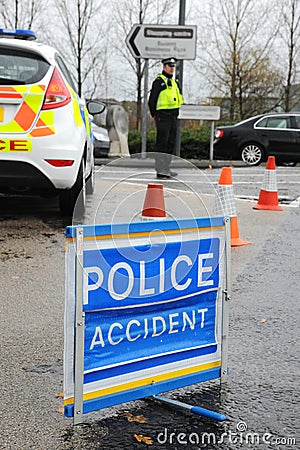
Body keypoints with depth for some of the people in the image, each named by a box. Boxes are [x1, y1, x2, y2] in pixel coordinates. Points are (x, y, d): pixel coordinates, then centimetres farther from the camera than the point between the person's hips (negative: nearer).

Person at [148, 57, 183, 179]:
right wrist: (154, 115, -5)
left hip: (173, 117, 8)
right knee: (162, 144, -9)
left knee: (171, 144, 9)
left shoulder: (175, 82, 19)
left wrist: (176, 114, 17)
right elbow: (152, 100, -7)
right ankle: (160, 170, -9)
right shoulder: (159, 81, -5)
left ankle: (166, 169, 16)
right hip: (163, 116, -8)